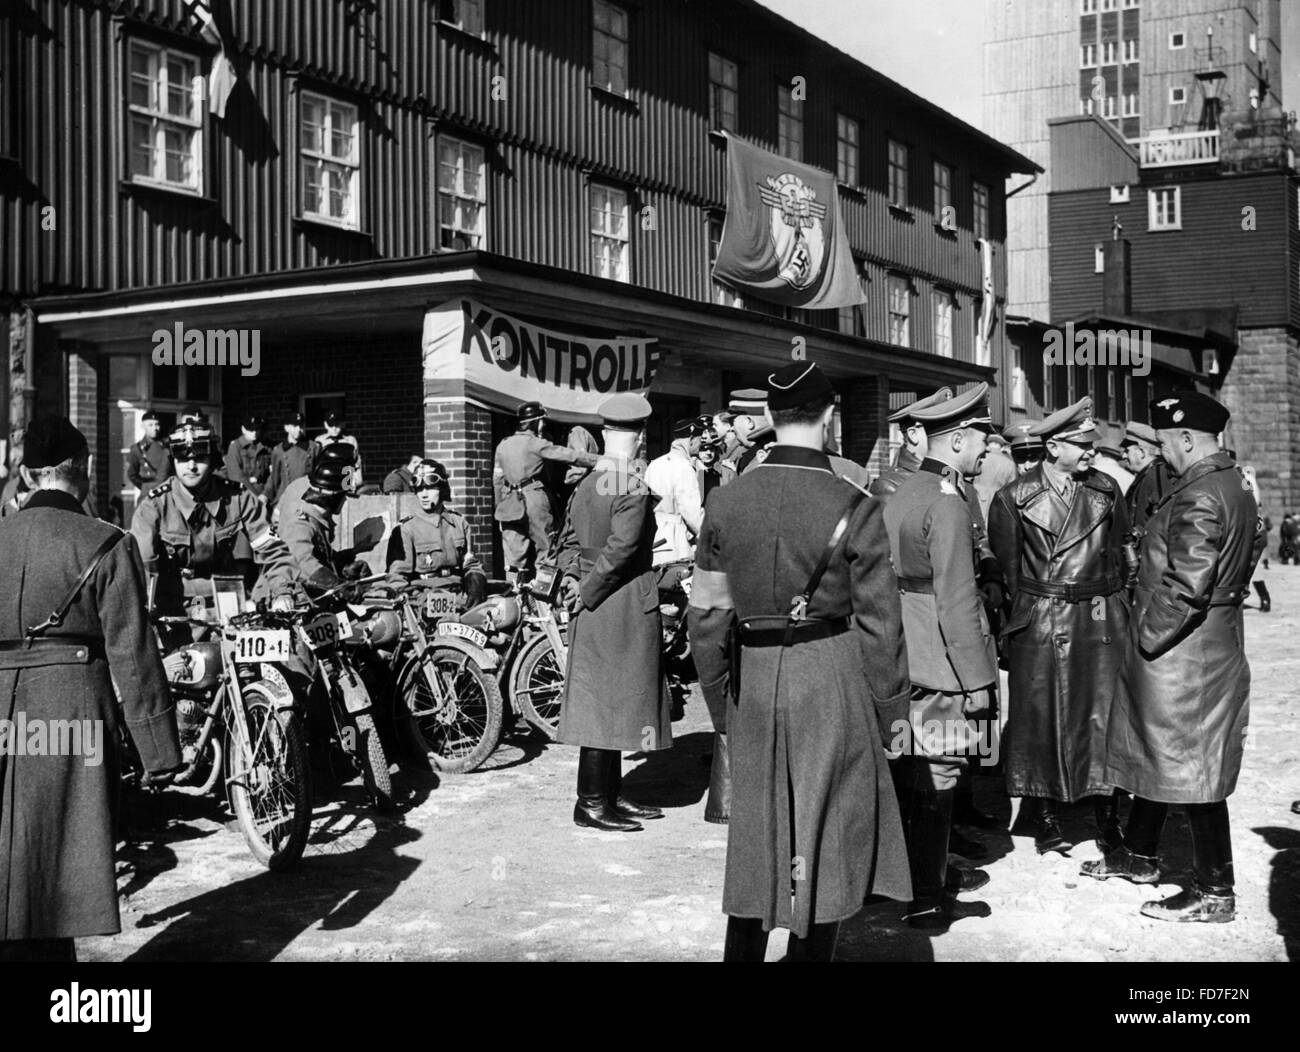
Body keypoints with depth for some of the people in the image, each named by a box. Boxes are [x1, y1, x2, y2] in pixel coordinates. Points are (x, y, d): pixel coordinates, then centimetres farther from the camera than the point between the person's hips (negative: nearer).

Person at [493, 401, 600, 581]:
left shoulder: (503, 445, 12)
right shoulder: (535, 443, -5)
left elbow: (497, 479, 16)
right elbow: (570, 456, -9)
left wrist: (501, 506, 25)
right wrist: (601, 461, -9)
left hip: (510, 504, 6)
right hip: (534, 498, -6)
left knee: (514, 557, 6)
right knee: (544, 548, 2)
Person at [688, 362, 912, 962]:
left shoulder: (725, 503, -1)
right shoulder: (854, 509, -11)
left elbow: (706, 618, 3)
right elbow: (879, 625, -8)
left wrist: (721, 706, 13)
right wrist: (889, 710, 4)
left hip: (754, 687, 4)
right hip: (832, 684, -3)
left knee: (755, 845, 17)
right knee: (826, 847, 9)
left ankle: (742, 952, 25)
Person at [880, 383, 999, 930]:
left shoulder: (900, 493, 10)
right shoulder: (947, 504, -17)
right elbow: (957, 602, -20)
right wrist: (977, 676, -15)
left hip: (903, 657, 9)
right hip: (941, 666, -9)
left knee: (917, 776, 18)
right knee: (935, 780, 0)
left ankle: (931, 870, 31)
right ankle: (926, 900, 8)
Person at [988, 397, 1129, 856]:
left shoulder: (1107, 491, 6)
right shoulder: (1015, 498, -2)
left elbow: (1120, 553, 14)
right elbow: (1006, 566, 4)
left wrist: (1110, 603, 11)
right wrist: (1021, 613, 5)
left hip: (1099, 619, 2)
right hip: (1039, 623, -2)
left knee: (1104, 712, 0)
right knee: (1040, 714, 2)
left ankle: (1108, 818, 11)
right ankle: (1045, 816, 14)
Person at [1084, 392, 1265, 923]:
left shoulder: (1197, 498, -22)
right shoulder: (1235, 483, 9)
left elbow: (1185, 587, -27)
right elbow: (1254, 543, 22)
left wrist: (1148, 636, -17)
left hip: (1183, 653, -10)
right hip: (1218, 636, 10)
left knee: (1190, 767, 0)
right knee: (1154, 753, 21)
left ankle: (1213, 892, 10)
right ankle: (1139, 854, 35)